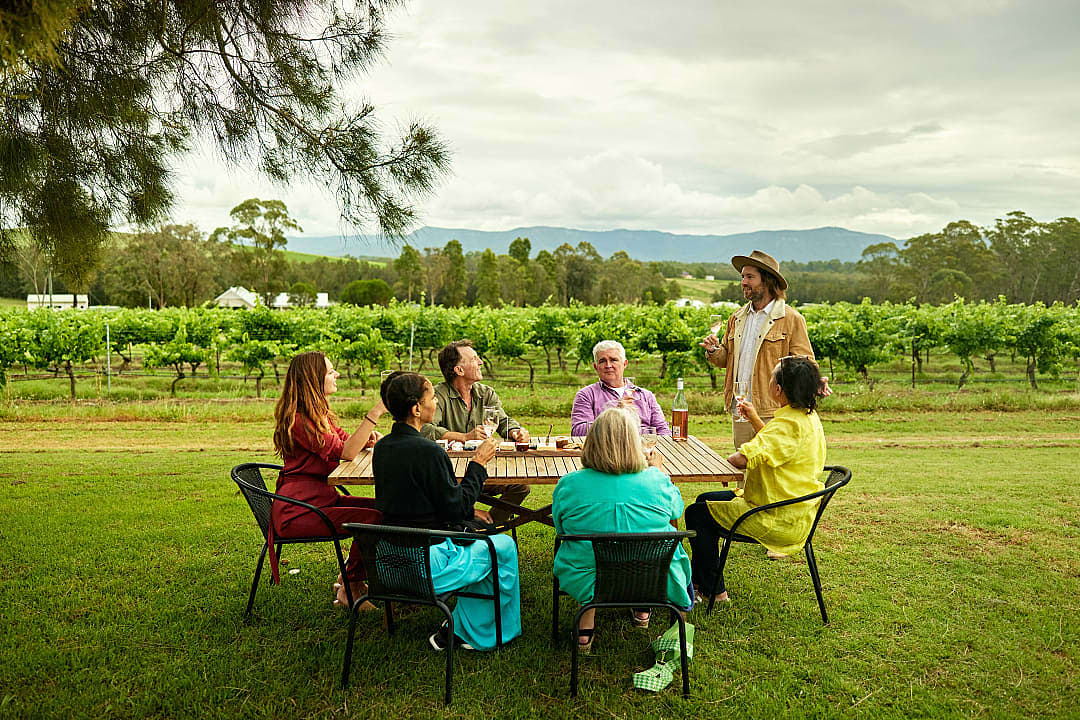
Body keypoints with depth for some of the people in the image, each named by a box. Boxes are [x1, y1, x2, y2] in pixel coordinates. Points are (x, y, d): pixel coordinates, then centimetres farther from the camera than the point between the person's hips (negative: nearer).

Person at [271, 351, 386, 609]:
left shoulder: (320, 414, 16)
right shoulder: (298, 420, -17)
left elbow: (346, 441, 17)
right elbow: (344, 452, -22)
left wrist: (365, 438, -6)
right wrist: (375, 413, -24)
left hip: (322, 497, 10)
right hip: (297, 511, -10)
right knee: (372, 520, -23)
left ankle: (349, 578, 7)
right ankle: (350, 591, -3)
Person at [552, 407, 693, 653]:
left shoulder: (568, 485, -14)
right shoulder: (656, 482, -13)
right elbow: (676, 511, 9)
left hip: (585, 584, 0)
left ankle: (586, 624, 26)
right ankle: (642, 609, 45)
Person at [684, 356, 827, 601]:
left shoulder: (791, 424, -27)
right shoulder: (808, 416, 6)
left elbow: (744, 458, -36)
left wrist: (727, 461, -14)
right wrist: (755, 419, 16)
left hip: (780, 521, -11)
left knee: (697, 514, -3)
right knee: (705, 499, 22)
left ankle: (714, 590, 10)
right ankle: (698, 580, 34)